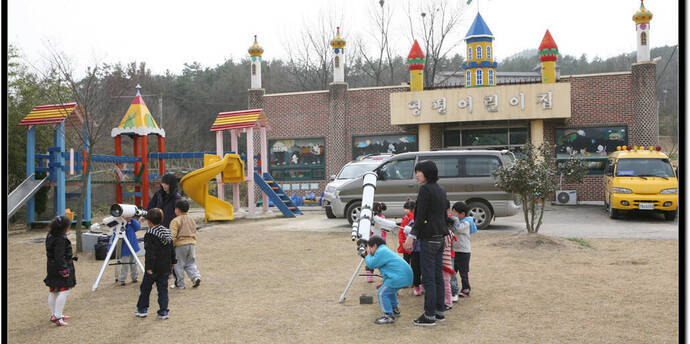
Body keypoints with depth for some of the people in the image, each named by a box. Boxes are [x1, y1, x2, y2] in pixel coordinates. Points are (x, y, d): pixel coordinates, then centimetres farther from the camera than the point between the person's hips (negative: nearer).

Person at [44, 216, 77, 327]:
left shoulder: (50, 236, 9)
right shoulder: (61, 239, -20)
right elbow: (59, 256, -24)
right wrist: (63, 270, -24)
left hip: (51, 268, 10)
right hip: (60, 267, -10)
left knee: (53, 292, 16)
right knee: (64, 290, -8)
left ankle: (54, 315, 27)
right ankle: (57, 316, -11)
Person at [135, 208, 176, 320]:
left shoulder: (150, 235, -15)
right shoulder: (167, 232, 7)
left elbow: (150, 253, -20)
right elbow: (172, 249, 14)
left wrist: (149, 267, -19)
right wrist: (173, 261, 23)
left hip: (154, 268, -6)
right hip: (166, 267, 6)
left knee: (145, 288, 11)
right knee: (163, 289, 9)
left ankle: (142, 309, 21)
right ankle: (163, 311, 6)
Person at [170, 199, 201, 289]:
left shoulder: (175, 221, -9)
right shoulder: (191, 219, 13)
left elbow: (173, 235, -17)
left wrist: (171, 245, -8)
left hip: (180, 245, -6)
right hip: (191, 243, 6)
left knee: (179, 265, 5)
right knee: (190, 263, 16)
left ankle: (180, 284, 9)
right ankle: (196, 277, -4)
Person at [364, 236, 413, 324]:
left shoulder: (380, 251, -8)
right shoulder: (385, 250, 25)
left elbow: (371, 264, -5)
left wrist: (368, 255, 8)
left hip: (399, 276, -11)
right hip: (406, 275, 11)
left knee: (382, 293, -7)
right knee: (390, 290, 31)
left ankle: (389, 316, -6)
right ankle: (395, 310, 38)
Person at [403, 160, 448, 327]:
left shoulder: (425, 189, -12)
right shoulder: (441, 190, 13)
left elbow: (421, 216, -17)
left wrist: (412, 235, -15)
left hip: (428, 238, -9)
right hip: (440, 237, 9)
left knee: (428, 278, -4)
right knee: (438, 276, 13)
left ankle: (429, 316, 0)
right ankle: (440, 312, 20)